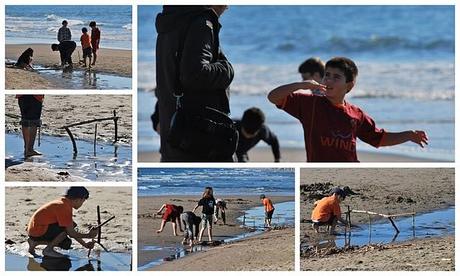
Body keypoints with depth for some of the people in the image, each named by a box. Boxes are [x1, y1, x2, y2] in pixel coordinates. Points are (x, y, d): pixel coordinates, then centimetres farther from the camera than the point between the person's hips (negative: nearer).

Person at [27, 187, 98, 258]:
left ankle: (35, 242, 16)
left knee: (66, 244, 11)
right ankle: (48, 250, -10)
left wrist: (85, 244, 15)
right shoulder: (64, 207, -19)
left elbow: (72, 232, 18)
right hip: (38, 232, -10)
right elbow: (71, 233, -17)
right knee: (68, 227, -20)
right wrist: (88, 235, -6)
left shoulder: (63, 203, 13)